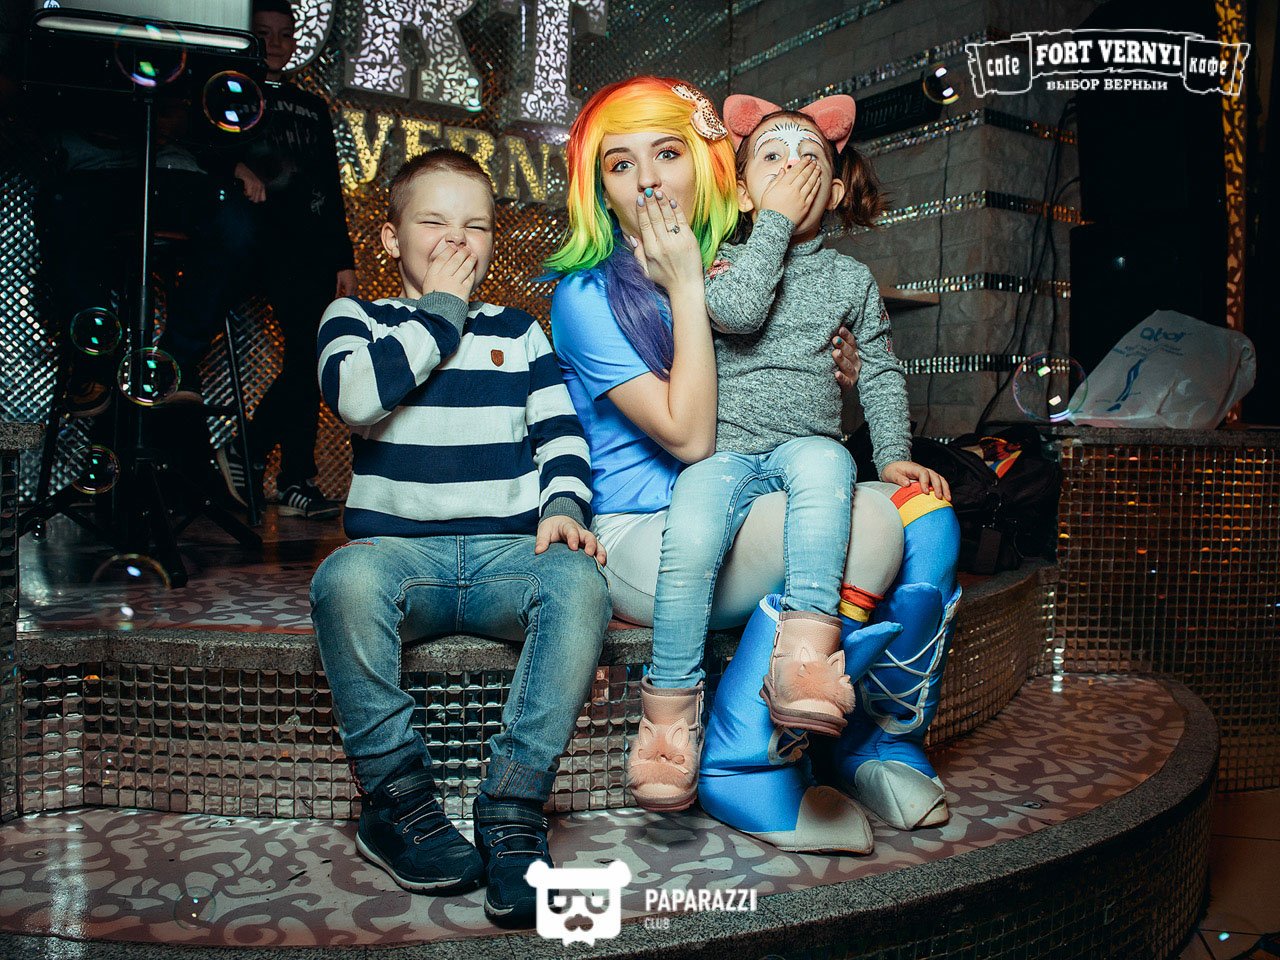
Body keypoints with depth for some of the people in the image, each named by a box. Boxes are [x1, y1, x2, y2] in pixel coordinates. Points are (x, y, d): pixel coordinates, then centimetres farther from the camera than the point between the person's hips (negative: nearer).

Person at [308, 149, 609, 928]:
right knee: (346, 578, -36)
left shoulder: (518, 331, 20)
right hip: (398, 547, -1)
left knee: (579, 580, -32)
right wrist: (442, 309, -1)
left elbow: (561, 431, 11)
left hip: (507, 550, 2)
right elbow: (356, 394, -10)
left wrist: (563, 506, -10)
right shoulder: (356, 319, 13)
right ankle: (397, 799, -18)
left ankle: (513, 812, -26)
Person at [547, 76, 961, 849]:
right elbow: (689, 436, -17)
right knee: (864, 525, -27)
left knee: (927, 516, -11)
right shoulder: (588, 295, -7)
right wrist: (685, 285, -15)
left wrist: (836, 379, 3)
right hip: (641, 537, -7)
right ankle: (740, 772, -16)